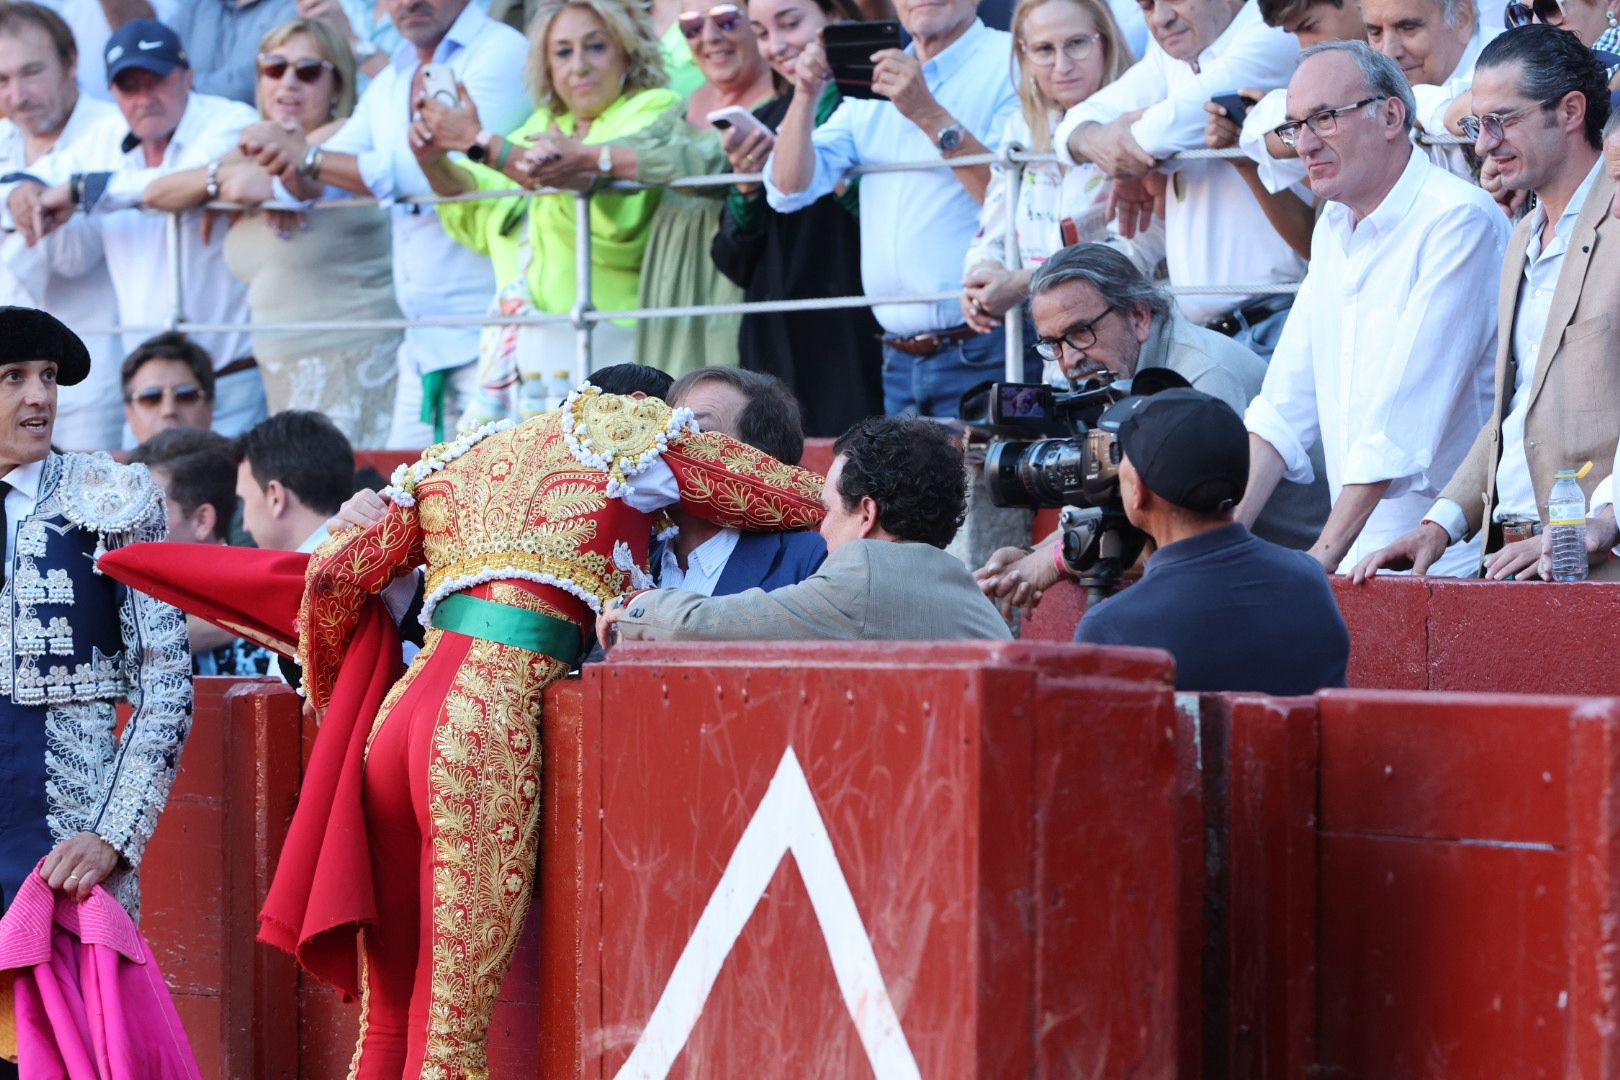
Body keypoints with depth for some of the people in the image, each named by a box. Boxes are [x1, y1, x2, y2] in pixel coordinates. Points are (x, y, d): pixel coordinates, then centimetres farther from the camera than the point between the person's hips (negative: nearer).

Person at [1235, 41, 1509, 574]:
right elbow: (1285, 409, 16)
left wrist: (1322, 558, -20)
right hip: (1358, 566, 7)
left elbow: (1404, 419, -18)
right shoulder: (1334, 229, 17)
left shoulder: (1459, 221, -12)